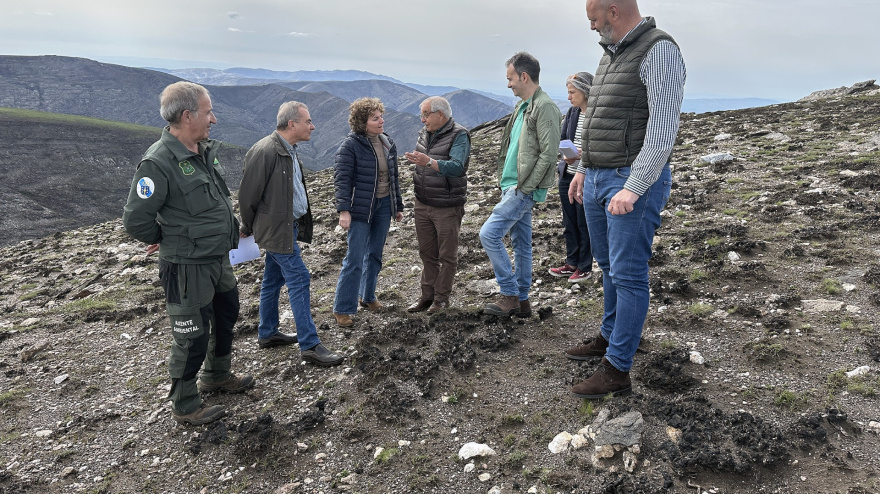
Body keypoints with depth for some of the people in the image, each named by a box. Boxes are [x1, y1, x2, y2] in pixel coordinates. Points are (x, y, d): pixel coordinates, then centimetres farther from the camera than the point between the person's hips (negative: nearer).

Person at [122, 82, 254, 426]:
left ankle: (217, 376, 47)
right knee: (193, 337, 4)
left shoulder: (205, 151, 4)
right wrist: (168, 240, -6)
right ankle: (185, 407, 25)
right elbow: (135, 220, -21)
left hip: (219, 259, 9)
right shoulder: (158, 162, -23)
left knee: (227, 316, 24)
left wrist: (231, 230, 12)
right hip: (188, 268, -9)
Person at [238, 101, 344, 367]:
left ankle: (267, 334, 32)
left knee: (273, 280, 18)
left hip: (289, 225, 9)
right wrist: (248, 229, -2)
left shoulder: (289, 150, 10)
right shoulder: (265, 152, -21)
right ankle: (310, 346, -2)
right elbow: (248, 194, -16)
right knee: (299, 280, -8)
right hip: (277, 228, -9)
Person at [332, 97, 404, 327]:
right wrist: (344, 210, -22)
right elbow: (341, 178, -15)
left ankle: (368, 297, 32)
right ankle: (342, 309, 5)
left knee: (375, 254, 15)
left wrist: (398, 206, 16)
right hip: (360, 208, -6)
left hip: (384, 205, 6)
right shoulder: (350, 145, -12)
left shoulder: (388, 143, 8)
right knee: (355, 259, -5)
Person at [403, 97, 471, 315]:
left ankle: (442, 297, 17)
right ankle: (427, 294, 24)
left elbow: (456, 167, -29)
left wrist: (428, 161, -41)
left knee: (447, 255, 6)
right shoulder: (425, 134, 9)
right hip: (423, 205, 7)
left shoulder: (459, 136, -14)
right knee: (427, 253, 13)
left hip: (447, 207, -7)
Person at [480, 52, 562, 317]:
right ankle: (521, 301, 21)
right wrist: (505, 180, 13)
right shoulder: (521, 107, 16)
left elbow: (549, 154, -20)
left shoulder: (544, 107, -13)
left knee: (489, 234, -13)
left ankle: (509, 295, -3)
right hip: (514, 187, 9)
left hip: (524, 190, -9)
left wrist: (524, 186, -18)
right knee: (521, 243, 12)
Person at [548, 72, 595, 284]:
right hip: (567, 176, 7)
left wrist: (584, 154, -25)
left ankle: (585, 267, 19)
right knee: (569, 223, 15)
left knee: (584, 224, 5)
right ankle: (571, 263, 28)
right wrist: (566, 155, -8)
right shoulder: (571, 113, 8)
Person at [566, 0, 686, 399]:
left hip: (635, 183, -9)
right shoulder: (611, 55, 16)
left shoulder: (659, 51, -12)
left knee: (628, 275, -5)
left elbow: (662, 131, -20)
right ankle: (609, 337, 33)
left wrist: (633, 189, -25)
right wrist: (582, 171, 22)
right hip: (598, 181, 9)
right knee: (608, 267, 18)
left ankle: (617, 370, 1)